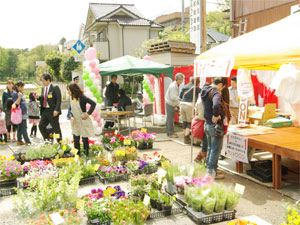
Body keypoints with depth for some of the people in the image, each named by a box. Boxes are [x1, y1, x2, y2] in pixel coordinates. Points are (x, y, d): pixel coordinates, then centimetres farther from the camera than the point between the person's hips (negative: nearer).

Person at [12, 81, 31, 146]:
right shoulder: (15, 94, -9)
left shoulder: (21, 93, 18)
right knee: (24, 128, -9)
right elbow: (16, 103, -14)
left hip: (24, 113, 9)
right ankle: (27, 141, -9)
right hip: (20, 113, -9)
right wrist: (19, 97, -29)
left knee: (20, 128, 11)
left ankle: (19, 141, 15)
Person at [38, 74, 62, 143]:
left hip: (52, 111, -7)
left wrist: (56, 110, -22)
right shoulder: (43, 88, 13)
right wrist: (38, 97, -2)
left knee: (56, 128, 0)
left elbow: (59, 99, -15)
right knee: (41, 126, 5)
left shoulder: (55, 88, -10)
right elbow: (43, 98, 19)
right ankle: (47, 140, 19)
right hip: (45, 110, 7)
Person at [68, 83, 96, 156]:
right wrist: (72, 116, 0)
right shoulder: (72, 99, 4)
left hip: (83, 121, -6)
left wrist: (88, 113, -19)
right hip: (75, 122, 6)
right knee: (76, 140, 7)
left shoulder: (82, 98, -17)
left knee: (85, 139, 4)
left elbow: (93, 104, -18)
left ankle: (86, 155, 16)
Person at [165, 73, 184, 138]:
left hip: (172, 104, 10)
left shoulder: (177, 85, 8)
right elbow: (173, 97, -25)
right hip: (169, 104, -10)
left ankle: (169, 132, 22)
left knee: (170, 118, 14)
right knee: (170, 119, -6)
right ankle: (171, 133, -1)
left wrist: (177, 103, 11)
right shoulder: (173, 86, -22)